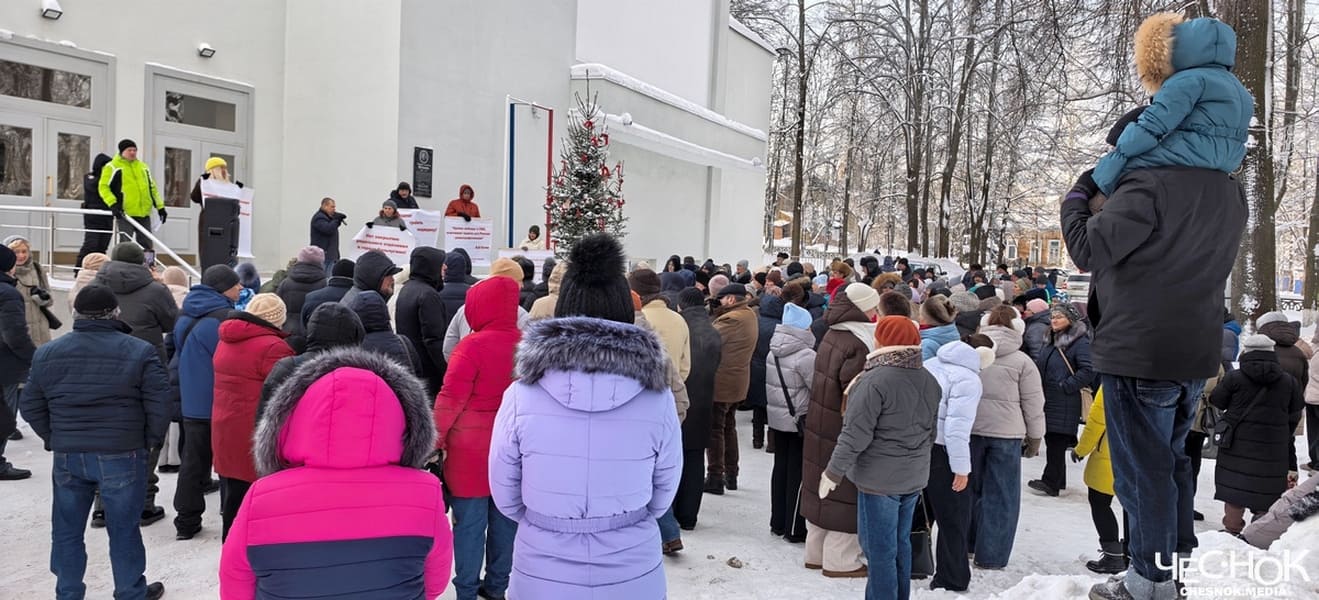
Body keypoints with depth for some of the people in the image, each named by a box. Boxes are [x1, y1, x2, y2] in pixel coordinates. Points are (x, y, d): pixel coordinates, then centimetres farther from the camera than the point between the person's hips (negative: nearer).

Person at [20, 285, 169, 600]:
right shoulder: (139, 352, -9)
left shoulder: (47, 353, 3)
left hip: (67, 456, 3)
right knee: (123, 529, 7)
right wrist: (151, 441, 3)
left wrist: (55, 439, 18)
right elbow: (159, 404, -10)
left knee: (67, 529, 16)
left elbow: (31, 407, 9)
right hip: (122, 455, -3)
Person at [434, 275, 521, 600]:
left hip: (472, 449, -5)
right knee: (505, 517, 13)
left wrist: (436, 440, -4)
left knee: (470, 521, 4)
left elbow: (451, 399, -14)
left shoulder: (473, 345, -16)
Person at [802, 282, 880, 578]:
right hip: (844, 433, -9)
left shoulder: (833, 336, 7)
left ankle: (816, 553, 29)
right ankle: (840, 560, 13)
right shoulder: (858, 345, -22)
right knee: (845, 494, 3)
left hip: (821, 427, 9)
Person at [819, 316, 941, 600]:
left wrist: (833, 473, -10)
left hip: (879, 479, -8)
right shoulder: (930, 381, 5)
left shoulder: (875, 380, -20)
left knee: (880, 549, 2)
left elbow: (855, 435, -20)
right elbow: (931, 431, 14)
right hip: (914, 478, 8)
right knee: (901, 544, 20)